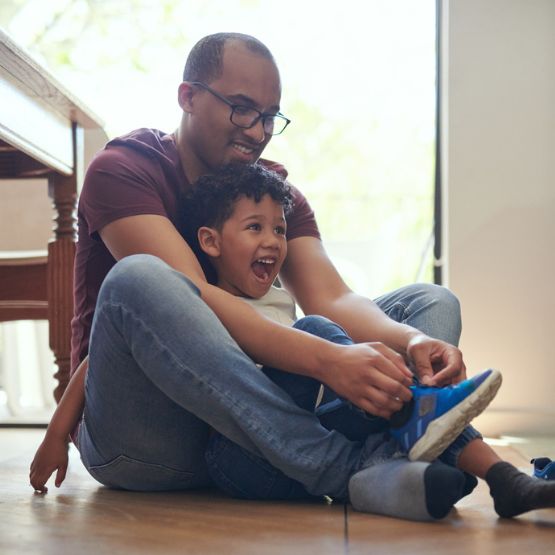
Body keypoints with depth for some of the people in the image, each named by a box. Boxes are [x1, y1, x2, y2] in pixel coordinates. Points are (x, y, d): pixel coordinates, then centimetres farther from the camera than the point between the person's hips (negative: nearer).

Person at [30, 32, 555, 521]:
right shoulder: (122, 170, -7)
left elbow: (330, 299, -7)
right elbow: (194, 297, -24)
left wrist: (414, 342, -29)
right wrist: (327, 358, -38)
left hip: (245, 428, 5)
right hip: (134, 442, -5)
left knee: (430, 302, -1)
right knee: (138, 278, -36)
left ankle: (481, 461, -35)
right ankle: (353, 472, -37)